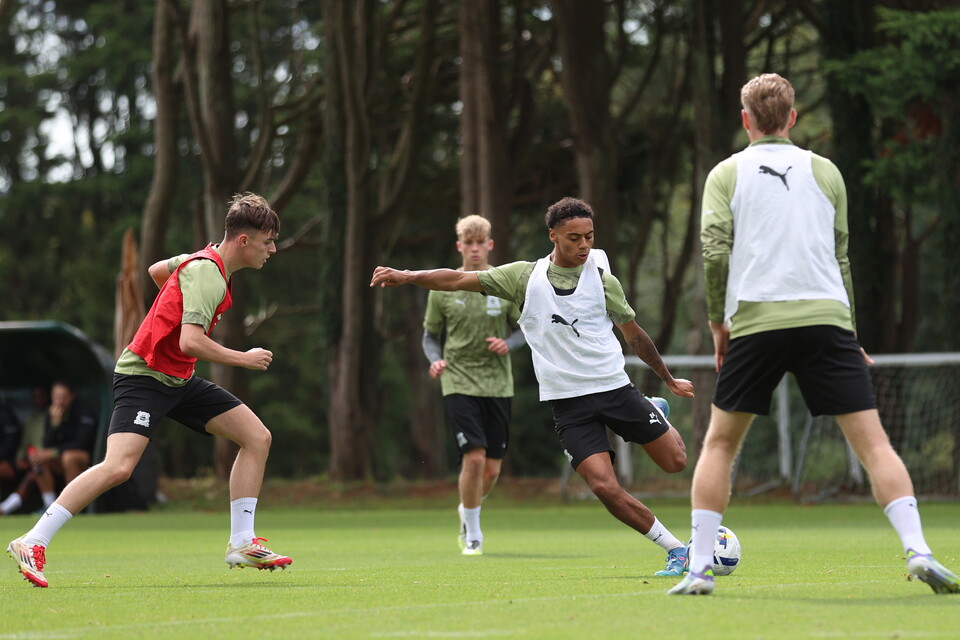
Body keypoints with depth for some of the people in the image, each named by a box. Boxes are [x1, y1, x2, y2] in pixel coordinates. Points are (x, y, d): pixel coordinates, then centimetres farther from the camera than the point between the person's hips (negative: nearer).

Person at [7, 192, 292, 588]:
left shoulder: (206, 259, 8)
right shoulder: (207, 274, -21)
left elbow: (157, 270, 27)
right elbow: (191, 342, -32)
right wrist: (243, 359, -19)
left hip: (178, 380, 10)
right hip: (143, 375, -10)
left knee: (258, 437, 2)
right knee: (119, 467, -26)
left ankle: (241, 544, 5)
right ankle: (32, 544, -18)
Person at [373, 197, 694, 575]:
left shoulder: (603, 280, 2)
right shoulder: (525, 277, 1)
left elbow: (634, 334, 14)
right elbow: (460, 280, -1)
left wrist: (669, 380, 21)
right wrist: (408, 277, -14)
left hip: (615, 388, 1)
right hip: (568, 401, -1)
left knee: (676, 462, 1)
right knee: (604, 487, -16)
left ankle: (657, 414, 37)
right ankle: (676, 551, -3)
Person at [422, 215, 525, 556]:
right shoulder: (443, 288, 0)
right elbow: (430, 335, 9)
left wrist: (508, 343, -13)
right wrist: (435, 359, -11)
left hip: (498, 384, 2)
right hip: (459, 382, -2)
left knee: (492, 468, 3)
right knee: (474, 457, -16)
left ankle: (466, 510, 36)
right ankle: (473, 535, 1)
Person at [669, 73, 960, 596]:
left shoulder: (726, 174, 9)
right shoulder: (825, 172, 13)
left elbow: (714, 251, -3)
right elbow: (840, 258, 15)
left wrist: (717, 324, 8)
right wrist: (849, 335, 21)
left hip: (754, 321, 0)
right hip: (825, 318, 0)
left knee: (720, 443, 14)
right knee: (872, 441, -2)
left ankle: (699, 567, 6)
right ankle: (917, 551, -18)